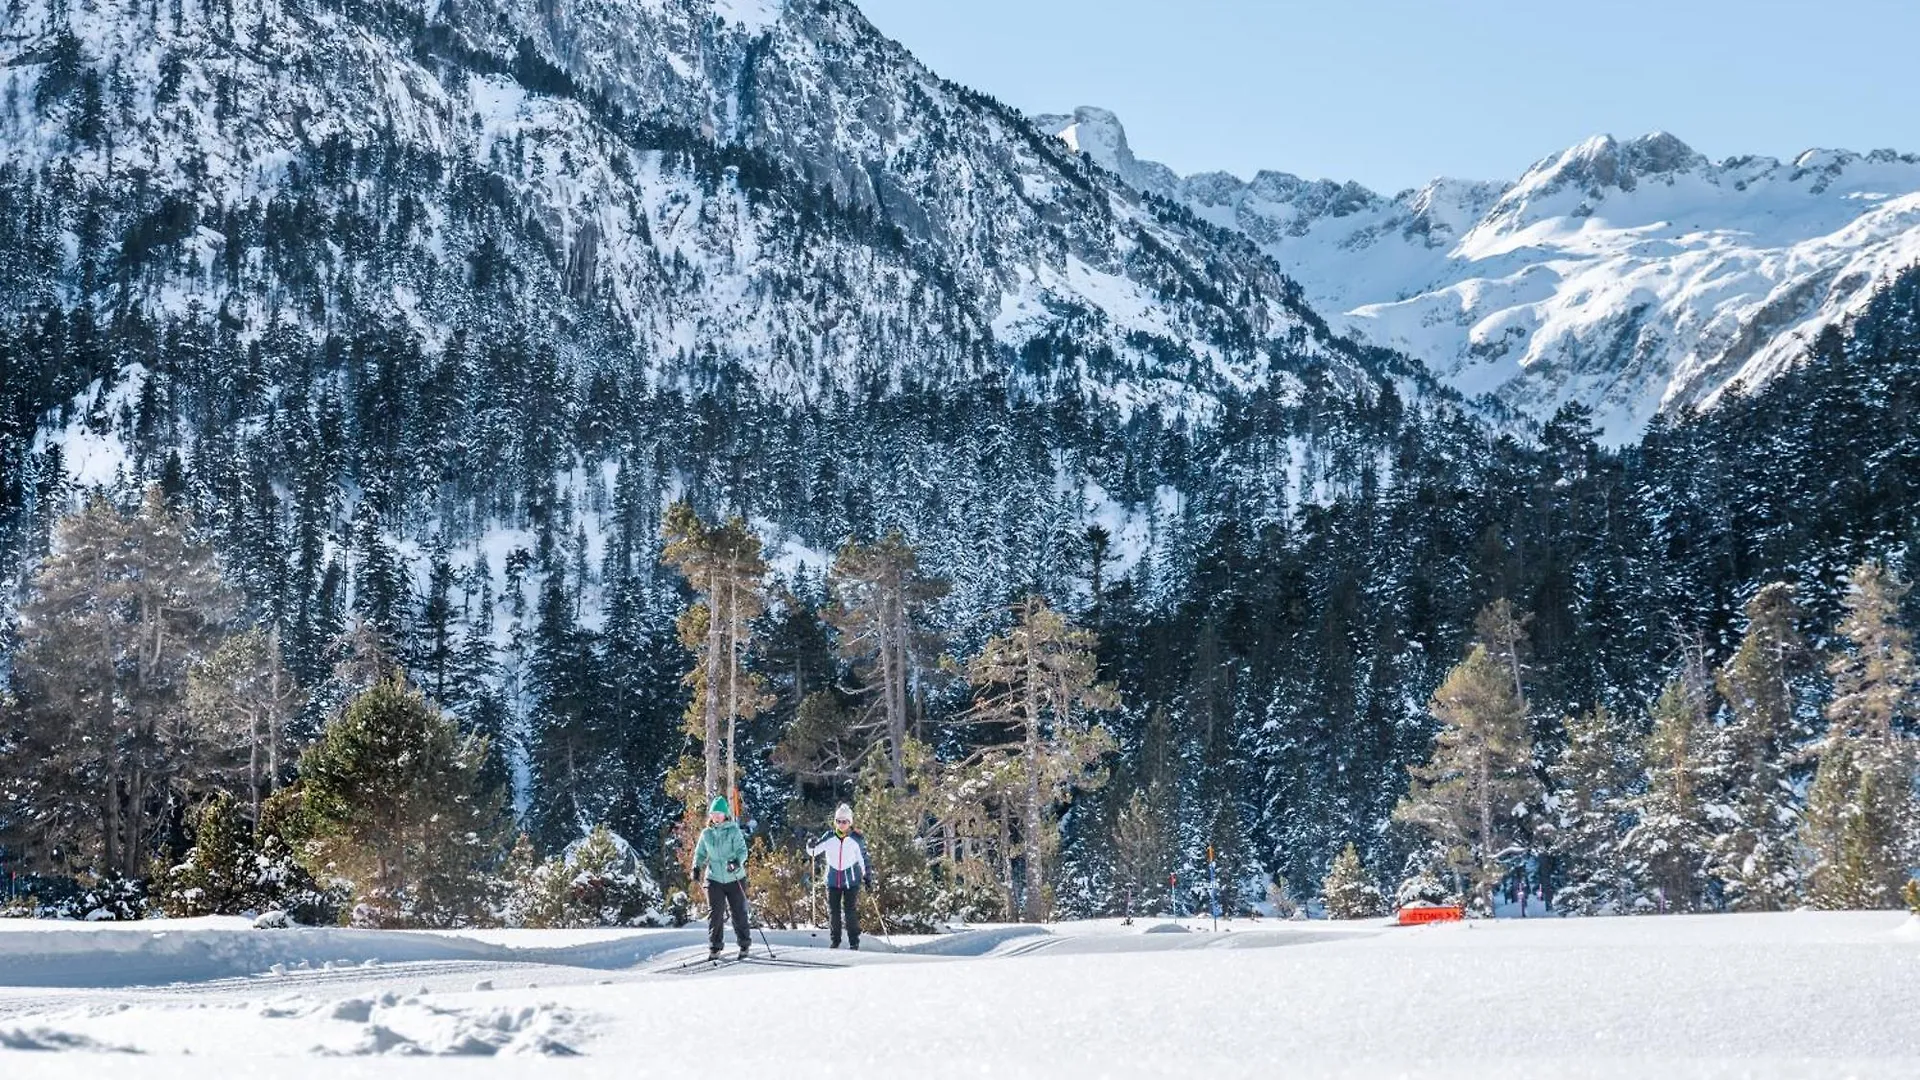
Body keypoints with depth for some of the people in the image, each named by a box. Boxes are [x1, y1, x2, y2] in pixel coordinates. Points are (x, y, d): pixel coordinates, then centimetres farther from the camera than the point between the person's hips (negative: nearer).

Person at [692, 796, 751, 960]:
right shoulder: (706, 834, 5)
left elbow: (742, 850, -12)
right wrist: (697, 867, -2)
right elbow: (700, 853, 15)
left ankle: (744, 945, 19)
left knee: (739, 912, 5)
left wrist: (737, 862, -31)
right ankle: (714, 948, 5)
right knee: (715, 914, -3)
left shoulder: (733, 831, -5)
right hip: (714, 879, 2)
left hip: (735, 879, -2)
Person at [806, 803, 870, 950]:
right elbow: (815, 849, 2)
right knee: (833, 911, 4)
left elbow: (863, 858, 7)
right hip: (833, 881, 2)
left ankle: (854, 942, 3)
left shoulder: (857, 839, -1)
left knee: (851, 911, -5)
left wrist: (868, 875, 6)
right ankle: (835, 941, 17)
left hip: (851, 881, -2)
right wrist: (811, 848, -21)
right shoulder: (829, 838, 2)